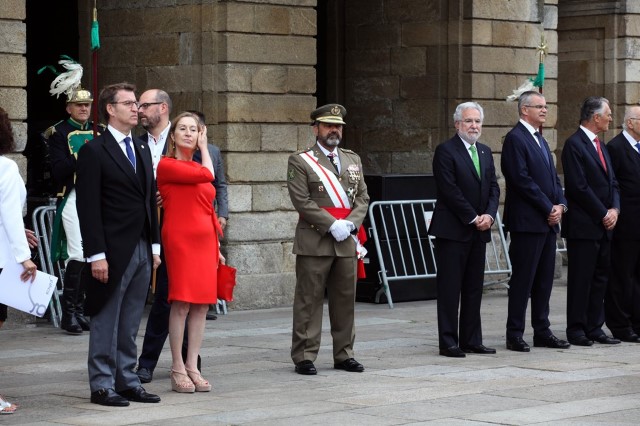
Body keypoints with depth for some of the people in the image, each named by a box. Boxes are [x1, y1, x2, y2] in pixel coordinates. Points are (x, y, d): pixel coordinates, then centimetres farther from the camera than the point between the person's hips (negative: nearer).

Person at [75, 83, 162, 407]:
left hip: (142, 250, 7)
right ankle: (102, 386, 6)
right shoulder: (94, 151, -7)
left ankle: (127, 382, 17)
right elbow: (88, 207, -11)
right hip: (113, 252, -7)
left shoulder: (142, 150, 16)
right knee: (106, 322, 0)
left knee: (130, 325, 11)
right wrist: (96, 255, -16)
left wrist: (155, 246, 13)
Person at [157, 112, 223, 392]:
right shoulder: (167, 165, -4)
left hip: (204, 240, 7)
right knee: (181, 303, -7)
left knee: (202, 305, 4)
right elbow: (207, 175, -11)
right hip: (180, 238, -7)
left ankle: (193, 367, 8)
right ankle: (178, 369, -1)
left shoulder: (198, 167, 18)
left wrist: (216, 246, 16)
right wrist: (204, 149, 5)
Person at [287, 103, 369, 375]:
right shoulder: (300, 161, -1)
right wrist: (332, 225, -14)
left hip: (347, 242, 5)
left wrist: (350, 223, -5)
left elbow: (363, 198, 13)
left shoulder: (353, 160, 17)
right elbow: (302, 201, -9)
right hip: (314, 242, -5)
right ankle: (304, 357, 1)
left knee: (345, 300, 8)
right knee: (309, 300, -3)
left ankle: (344, 355, 16)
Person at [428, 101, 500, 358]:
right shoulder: (446, 151, -7)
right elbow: (449, 190, -14)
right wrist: (473, 218, -13)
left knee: (474, 288, 9)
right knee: (449, 288, -3)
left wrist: (489, 215, -5)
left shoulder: (485, 152, 16)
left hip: (479, 230, 7)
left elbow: (493, 188, 13)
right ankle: (448, 343, 0)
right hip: (453, 230, -7)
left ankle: (471, 340, 14)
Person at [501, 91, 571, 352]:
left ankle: (542, 332, 17)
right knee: (522, 279, -5)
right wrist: (549, 208, -14)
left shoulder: (540, 140, 19)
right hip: (527, 221, -9)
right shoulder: (515, 138, -10)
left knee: (544, 279, 11)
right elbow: (522, 180, -17)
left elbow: (553, 177, 19)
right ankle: (514, 335, -1)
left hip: (548, 222, 9)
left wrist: (560, 205, 1)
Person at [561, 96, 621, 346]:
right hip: (583, 225, -9)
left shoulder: (600, 146, 18)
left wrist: (614, 209, 1)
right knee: (580, 279, -3)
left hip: (604, 225, 9)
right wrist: (603, 214, -13)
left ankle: (594, 328, 15)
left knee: (600, 278, 10)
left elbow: (612, 182, 18)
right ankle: (576, 330, 2)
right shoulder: (574, 145, -11)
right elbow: (579, 187, -16)